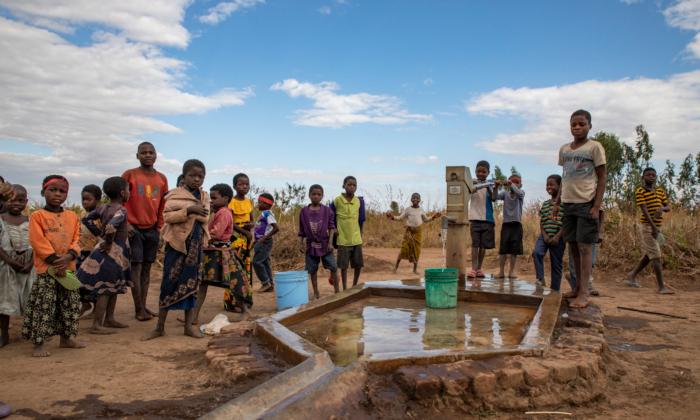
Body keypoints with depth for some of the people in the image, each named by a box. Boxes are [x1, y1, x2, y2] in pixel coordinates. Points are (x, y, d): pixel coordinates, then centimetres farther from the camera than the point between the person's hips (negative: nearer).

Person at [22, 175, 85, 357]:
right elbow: (39, 243, -13)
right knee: (43, 306, -4)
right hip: (46, 269, -5)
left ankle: (66, 338, 27)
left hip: (68, 267, 5)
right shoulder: (37, 216, -5)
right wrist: (55, 260, -19)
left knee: (70, 304, 12)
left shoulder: (72, 216, 9)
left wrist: (68, 257, -14)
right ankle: (39, 344, 6)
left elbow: (76, 240, 4)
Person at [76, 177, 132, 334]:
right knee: (105, 290, -3)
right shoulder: (121, 211, -19)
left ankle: (109, 319, 30)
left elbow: (86, 219, 12)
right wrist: (108, 242, -19)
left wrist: (100, 234, 11)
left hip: (115, 253, 9)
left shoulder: (103, 208, 5)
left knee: (114, 287, 20)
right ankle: (97, 325, 2)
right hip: (113, 253, -9)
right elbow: (111, 227, -35)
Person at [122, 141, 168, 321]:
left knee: (147, 268, 8)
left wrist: (159, 227, 10)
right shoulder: (129, 175, -3)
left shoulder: (162, 179, 8)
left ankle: (143, 305, 16)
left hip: (152, 229, 4)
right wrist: (125, 223, -9)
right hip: (134, 228, -4)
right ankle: (138, 309, 1)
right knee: (136, 267, -5)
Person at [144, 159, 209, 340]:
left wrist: (193, 213, -10)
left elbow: (205, 218, 4)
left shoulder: (205, 196, 10)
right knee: (170, 283, -1)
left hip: (195, 244, 4)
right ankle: (160, 327, 9)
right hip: (177, 242, -4)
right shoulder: (174, 194, -3)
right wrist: (188, 210, -22)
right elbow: (167, 216, -13)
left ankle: (189, 325, 15)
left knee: (191, 284, 7)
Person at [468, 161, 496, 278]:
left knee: (484, 245, 5)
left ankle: (479, 268, 13)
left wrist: (488, 187, -26)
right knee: (475, 243, -6)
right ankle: (473, 269, -9)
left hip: (487, 219, 2)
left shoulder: (490, 185, 5)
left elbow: (493, 198, -9)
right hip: (475, 218, -2)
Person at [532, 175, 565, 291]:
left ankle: (554, 290, 13)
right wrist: (544, 235, -6)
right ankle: (540, 279, -16)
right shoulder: (545, 204, 12)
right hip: (544, 236, 4)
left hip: (558, 238, -4)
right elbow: (541, 222, 11)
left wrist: (557, 237, -16)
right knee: (536, 253, -24)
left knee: (556, 264, 4)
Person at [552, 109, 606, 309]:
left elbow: (602, 178, -4)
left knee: (585, 247, -7)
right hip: (568, 203, 6)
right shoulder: (564, 149, 13)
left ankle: (583, 293, -5)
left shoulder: (595, 147, -3)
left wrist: (596, 206, -12)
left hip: (586, 203, -6)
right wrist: (557, 203, 13)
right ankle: (578, 286, 20)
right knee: (573, 246, 9)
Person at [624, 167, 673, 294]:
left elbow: (668, 207, 10)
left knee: (649, 255, 13)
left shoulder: (660, 191, 12)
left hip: (657, 226, 7)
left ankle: (632, 276, 27)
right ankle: (661, 286, -11)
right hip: (647, 226, -7)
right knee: (656, 256, -12)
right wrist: (653, 227, -26)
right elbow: (644, 209, -17)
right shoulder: (640, 192, -8)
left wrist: (662, 208, -15)